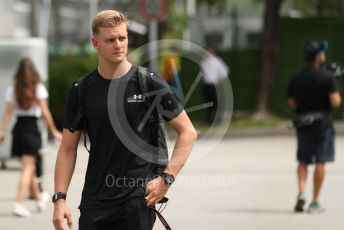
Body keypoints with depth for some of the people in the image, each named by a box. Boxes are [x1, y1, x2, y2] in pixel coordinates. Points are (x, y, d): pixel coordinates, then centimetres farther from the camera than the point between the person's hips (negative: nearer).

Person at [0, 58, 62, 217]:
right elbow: (45, 111, -7)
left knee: (29, 168, 16)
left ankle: (39, 199, 32)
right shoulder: (38, 88, -4)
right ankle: (19, 203, -17)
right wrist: (54, 131, -2)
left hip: (18, 128, 4)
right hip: (32, 128, -4)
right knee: (28, 168, -5)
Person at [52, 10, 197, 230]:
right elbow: (68, 149, 7)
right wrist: (60, 198, -3)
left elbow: (188, 132, 0)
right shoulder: (81, 90, 4)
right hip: (95, 199, 3)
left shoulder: (150, 83, -3)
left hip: (138, 196, -3)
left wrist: (167, 178, -9)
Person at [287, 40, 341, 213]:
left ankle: (301, 193, -4)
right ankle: (315, 202, 3)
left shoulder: (296, 78, 4)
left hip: (302, 123, 4)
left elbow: (292, 104, 7)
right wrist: (337, 95, 5)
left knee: (303, 161, 16)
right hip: (322, 123, -4)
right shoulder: (327, 77, -10)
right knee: (320, 162, 3)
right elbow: (335, 102, -15)